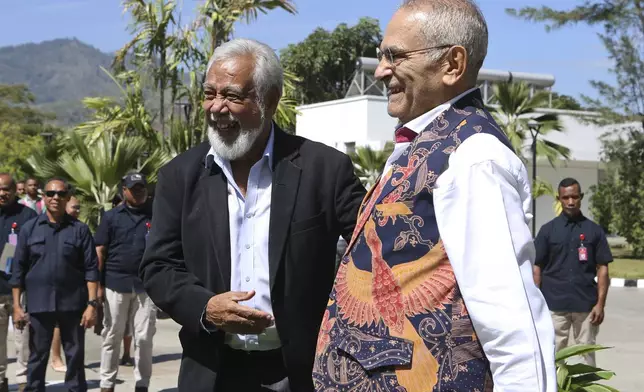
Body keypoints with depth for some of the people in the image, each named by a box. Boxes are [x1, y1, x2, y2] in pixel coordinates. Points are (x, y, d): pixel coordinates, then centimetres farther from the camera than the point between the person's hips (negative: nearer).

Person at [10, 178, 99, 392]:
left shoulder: (80, 230, 1)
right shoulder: (30, 228, 4)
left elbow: (91, 269, 0)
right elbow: (18, 269, 5)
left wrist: (92, 304, -7)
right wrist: (17, 306, 0)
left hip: (73, 303, -1)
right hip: (38, 303, 1)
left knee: (75, 357, 6)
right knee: (37, 357, 8)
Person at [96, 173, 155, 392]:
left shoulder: (155, 216, 7)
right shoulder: (111, 216, 5)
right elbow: (100, 252, 3)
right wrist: (98, 284, -3)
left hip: (146, 285, 1)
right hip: (116, 285, -1)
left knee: (144, 338, 4)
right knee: (112, 336, 6)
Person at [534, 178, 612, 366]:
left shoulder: (594, 230, 5)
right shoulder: (548, 230, 4)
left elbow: (602, 268, 4)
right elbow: (537, 267, 5)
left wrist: (600, 303, -4)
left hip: (586, 305, 0)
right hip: (554, 305, 0)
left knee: (587, 352, 8)